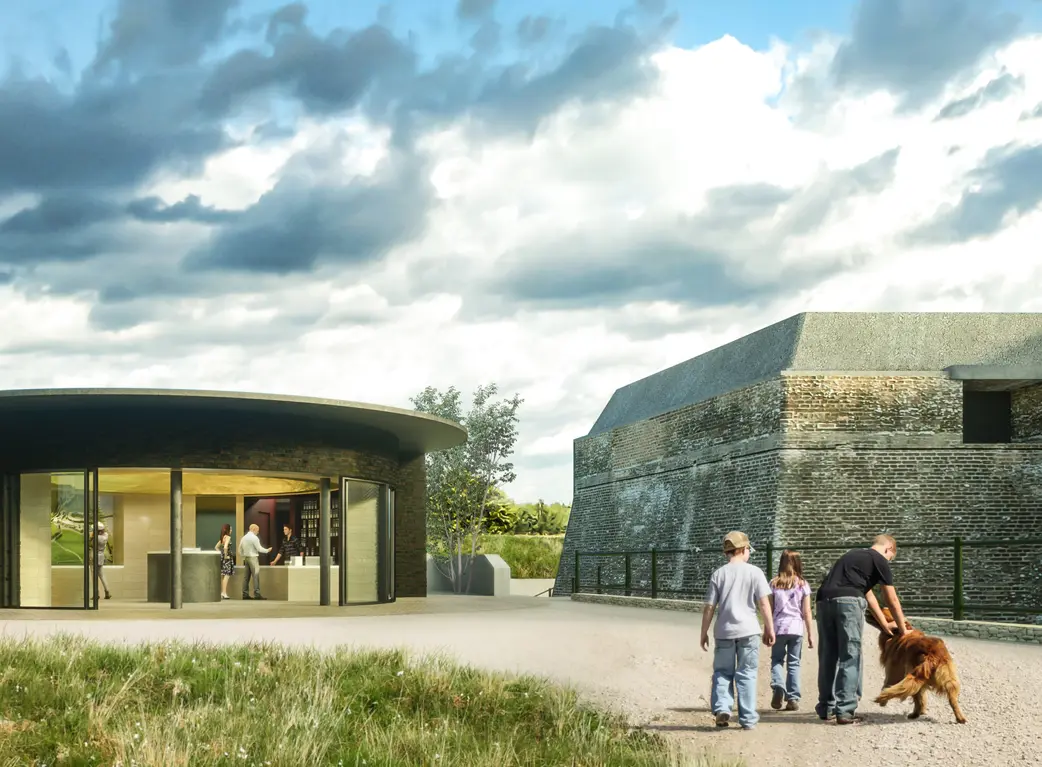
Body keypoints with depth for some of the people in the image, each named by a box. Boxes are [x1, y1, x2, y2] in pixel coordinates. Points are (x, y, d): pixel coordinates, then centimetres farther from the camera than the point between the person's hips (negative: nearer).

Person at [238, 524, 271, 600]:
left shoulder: (244, 538, 13)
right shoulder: (254, 538, -10)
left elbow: (240, 550, 15)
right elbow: (259, 549, -12)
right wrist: (267, 550, 2)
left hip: (246, 558, 8)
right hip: (253, 557, -8)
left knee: (246, 576, 7)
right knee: (256, 576, -9)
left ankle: (245, 594, 7)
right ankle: (257, 594, -14)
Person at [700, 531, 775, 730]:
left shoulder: (718, 574, 2)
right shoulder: (755, 572, -2)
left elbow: (709, 607, 2)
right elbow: (764, 604, -5)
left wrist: (704, 633, 10)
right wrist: (769, 629, 4)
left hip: (723, 632, 1)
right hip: (748, 631, -1)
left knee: (722, 672, 13)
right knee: (747, 674, 5)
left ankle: (722, 708, -6)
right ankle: (748, 719, 5)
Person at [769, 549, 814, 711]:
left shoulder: (774, 583, 1)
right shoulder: (803, 584, 0)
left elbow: (769, 609, 2)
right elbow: (806, 612, 0)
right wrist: (810, 634, 7)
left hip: (778, 627, 0)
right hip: (796, 628, 0)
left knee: (777, 660, 12)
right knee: (793, 664, 8)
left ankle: (778, 686, -14)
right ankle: (793, 699, 6)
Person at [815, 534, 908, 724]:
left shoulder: (853, 555, 32)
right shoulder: (879, 560, 10)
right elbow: (892, 601, 13)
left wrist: (885, 624, 40)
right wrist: (902, 628, 26)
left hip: (824, 600, 7)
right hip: (848, 601, -7)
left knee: (828, 658, 13)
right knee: (850, 658, -2)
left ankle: (826, 709, 18)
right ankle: (845, 711, -7)